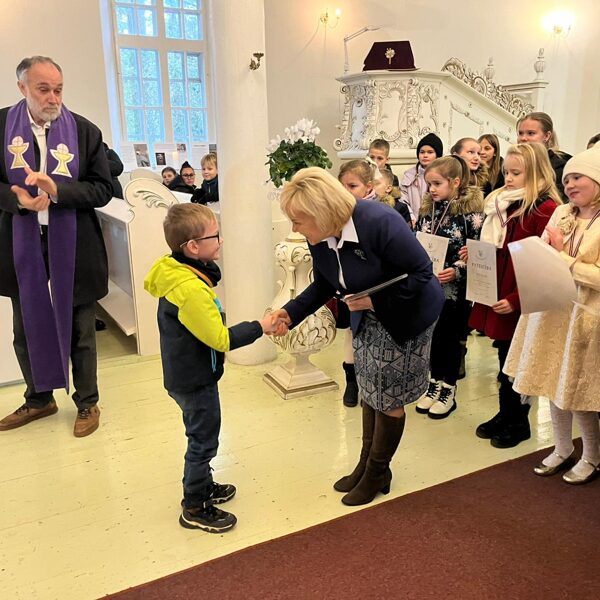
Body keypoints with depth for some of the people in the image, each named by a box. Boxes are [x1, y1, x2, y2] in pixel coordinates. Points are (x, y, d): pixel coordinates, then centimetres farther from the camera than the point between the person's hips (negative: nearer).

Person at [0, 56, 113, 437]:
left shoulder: (85, 131, -5)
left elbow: (104, 189, -8)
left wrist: (57, 190, -22)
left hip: (73, 246, -2)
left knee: (79, 329, 9)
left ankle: (87, 403, 28)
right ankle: (39, 399, 37)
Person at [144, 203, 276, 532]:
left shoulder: (176, 274, 1)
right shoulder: (192, 289, -30)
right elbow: (220, 339, -25)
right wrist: (259, 327, -18)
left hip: (185, 374, 10)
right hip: (195, 381, -10)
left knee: (201, 437, 25)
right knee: (203, 441, 7)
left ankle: (204, 486, 43)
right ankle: (195, 508, 23)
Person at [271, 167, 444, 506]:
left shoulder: (378, 222, -34)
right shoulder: (319, 238, -12)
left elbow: (422, 271, -27)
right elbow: (324, 285, 2)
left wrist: (375, 301, -28)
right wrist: (291, 313, -11)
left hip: (407, 315, -6)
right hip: (368, 318, 7)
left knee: (388, 398, 6)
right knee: (370, 392, 17)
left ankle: (377, 474, 27)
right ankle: (367, 464, 36)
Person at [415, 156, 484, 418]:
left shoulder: (471, 211, -11)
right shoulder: (427, 209, 5)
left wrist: (456, 271, -22)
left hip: (456, 287, -5)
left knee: (450, 336, 7)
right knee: (433, 334, 13)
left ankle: (449, 390, 22)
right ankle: (435, 383, 30)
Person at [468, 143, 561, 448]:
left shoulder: (545, 209, -15)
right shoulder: (506, 204, 10)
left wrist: (515, 300, -20)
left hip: (520, 304, -7)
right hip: (497, 297, 7)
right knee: (505, 360, 17)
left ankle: (518, 423, 25)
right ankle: (505, 414, 32)